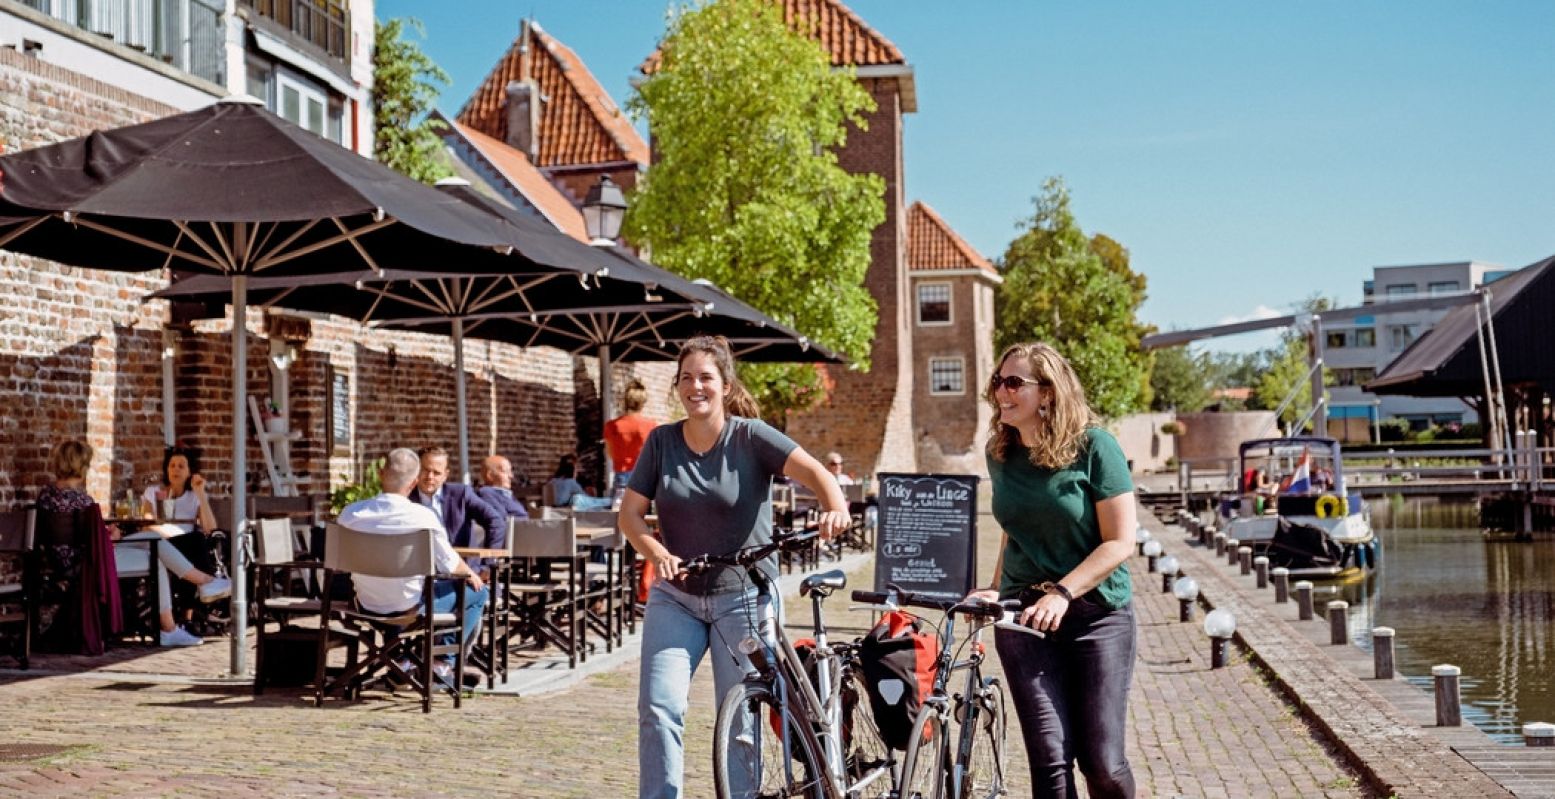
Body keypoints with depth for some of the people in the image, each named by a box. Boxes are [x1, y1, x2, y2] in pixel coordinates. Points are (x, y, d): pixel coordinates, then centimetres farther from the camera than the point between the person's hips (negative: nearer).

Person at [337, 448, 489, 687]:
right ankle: (444, 663, 15)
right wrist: (470, 574, 12)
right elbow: (450, 564, -11)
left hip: (367, 604, 5)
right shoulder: (424, 516, -21)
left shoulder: (350, 513, -10)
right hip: (411, 607, -5)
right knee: (478, 592, 16)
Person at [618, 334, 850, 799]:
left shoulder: (750, 436, -7)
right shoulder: (662, 441, 2)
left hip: (743, 597, -2)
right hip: (675, 596, 2)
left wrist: (836, 507, -41)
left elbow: (813, 470, -20)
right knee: (658, 708, -11)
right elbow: (630, 512, 0)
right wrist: (657, 552, -19)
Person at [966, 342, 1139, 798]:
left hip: (1096, 613, -3)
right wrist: (996, 590, 4)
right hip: (1024, 615, 3)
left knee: (1101, 761, -3)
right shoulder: (1001, 454, 5)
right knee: (1050, 759, -5)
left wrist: (1062, 593, -21)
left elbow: (1120, 542, -12)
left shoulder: (1093, 446, -10)